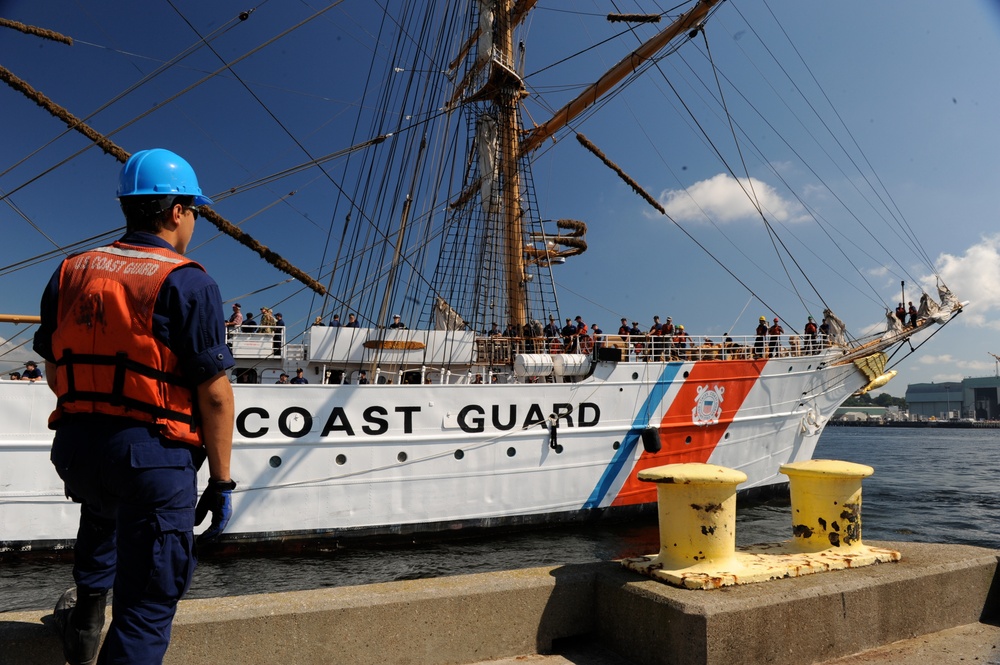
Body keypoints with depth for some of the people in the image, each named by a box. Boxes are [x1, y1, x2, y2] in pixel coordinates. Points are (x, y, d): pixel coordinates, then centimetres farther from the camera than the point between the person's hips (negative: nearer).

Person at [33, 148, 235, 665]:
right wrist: (221, 481, -6)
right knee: (146, 607, 4)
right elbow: (214, 392, -13)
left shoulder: (70, 273, 8)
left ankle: (88, 611, 51)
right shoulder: (189, 284, -11)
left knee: (102, 509, 41)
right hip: (153, 453, -6)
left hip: (75, 446, 7)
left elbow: (53, 370, 17)